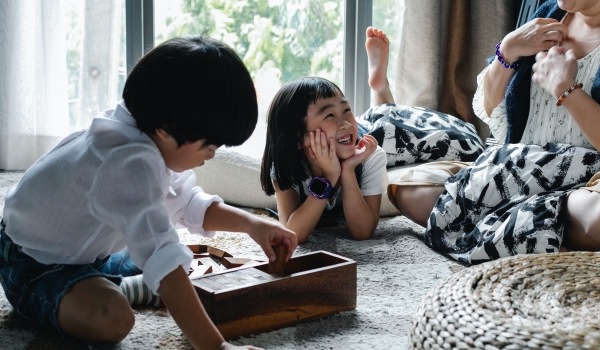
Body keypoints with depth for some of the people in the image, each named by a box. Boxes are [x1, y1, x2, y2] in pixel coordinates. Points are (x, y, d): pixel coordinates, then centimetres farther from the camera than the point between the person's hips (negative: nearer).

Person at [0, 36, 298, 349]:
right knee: (112, 318, -37)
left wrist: (249, 223, -7)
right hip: (34, 265, -9)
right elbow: (162, 259, -47)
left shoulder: (161, 143, -8)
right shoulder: (129, 164, -40)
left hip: (90, 253, 9)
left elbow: (188, 202, 8)